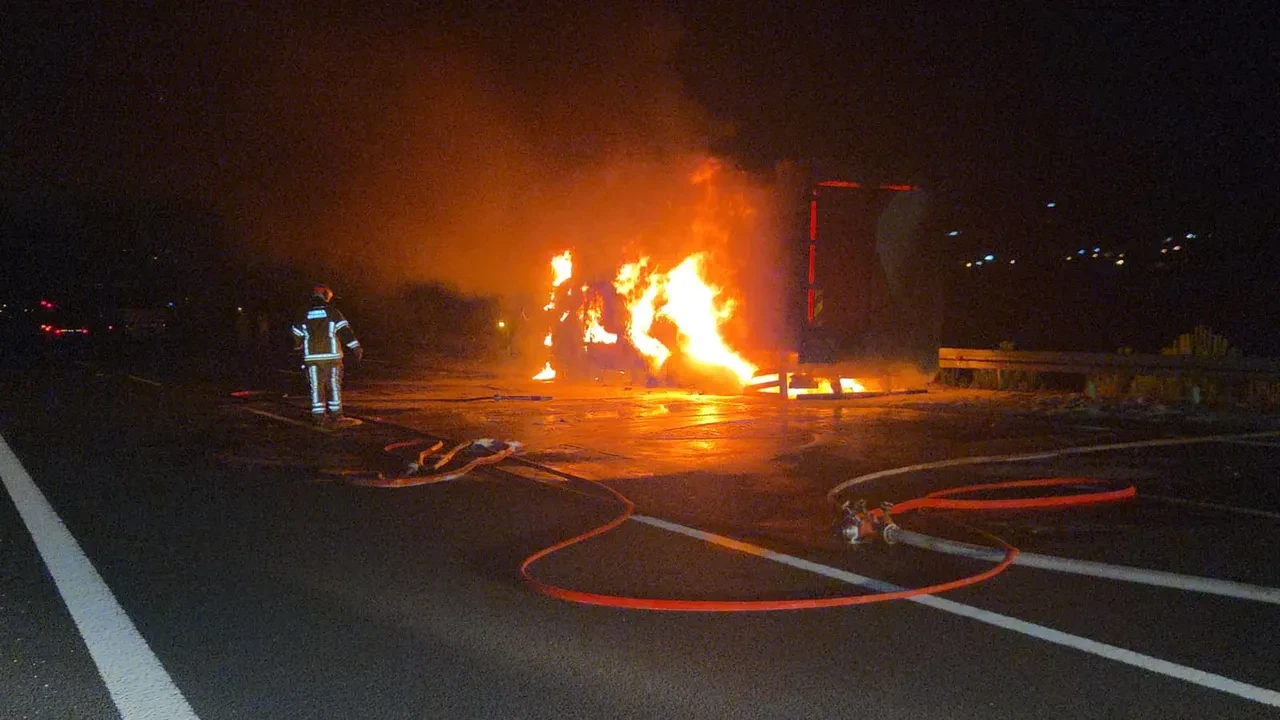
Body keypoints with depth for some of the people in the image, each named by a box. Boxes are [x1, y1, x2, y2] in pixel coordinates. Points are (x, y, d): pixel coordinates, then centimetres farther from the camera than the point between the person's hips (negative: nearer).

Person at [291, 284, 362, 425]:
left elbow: (296, 337, 15)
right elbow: (345, 331, -8)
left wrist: (299, 349, 35)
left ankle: (318, 416, 0)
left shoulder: (304, 316, 9)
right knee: (334, 385, 8)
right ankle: (335, 414, 11)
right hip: (331, 355, -1)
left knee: (316, 387, 4)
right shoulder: (333, 313, 0)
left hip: (312, 357, 2)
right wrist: (356, 347, -9)